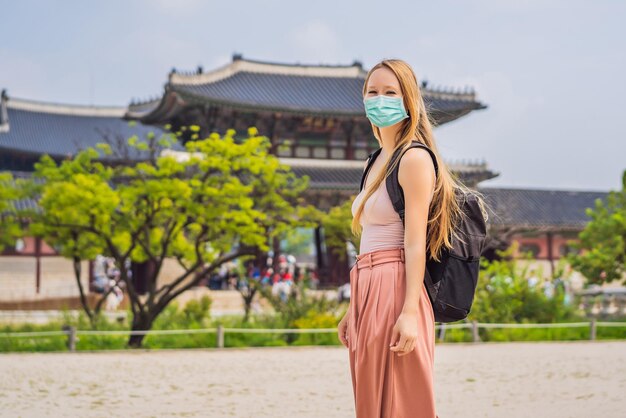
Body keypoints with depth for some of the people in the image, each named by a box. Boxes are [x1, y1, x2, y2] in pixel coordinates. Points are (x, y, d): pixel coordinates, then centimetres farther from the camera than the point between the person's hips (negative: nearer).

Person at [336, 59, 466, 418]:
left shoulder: (414, 158, -8)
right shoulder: (378, 161, 19)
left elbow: (415, 243, -15)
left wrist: (410, 311, -21)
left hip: (395, 292, -9)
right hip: (369, 294, 9)